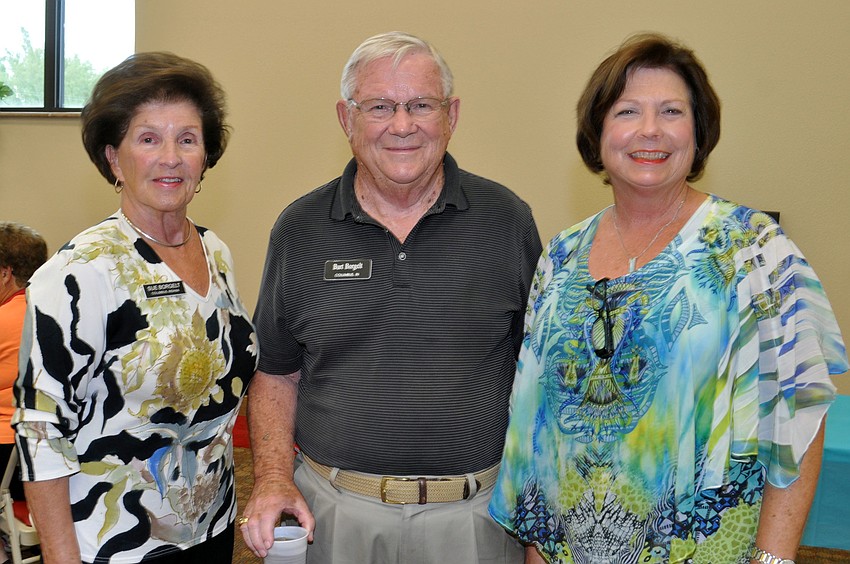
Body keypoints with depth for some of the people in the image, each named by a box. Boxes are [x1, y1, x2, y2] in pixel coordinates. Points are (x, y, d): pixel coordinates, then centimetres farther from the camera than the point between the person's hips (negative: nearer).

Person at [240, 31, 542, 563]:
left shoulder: (508, 220, -3)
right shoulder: (300, 230, 0)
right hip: (332, 511, 1)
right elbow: (277, 372, 8)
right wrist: (273, 476, -6)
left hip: (476, 514, 0)